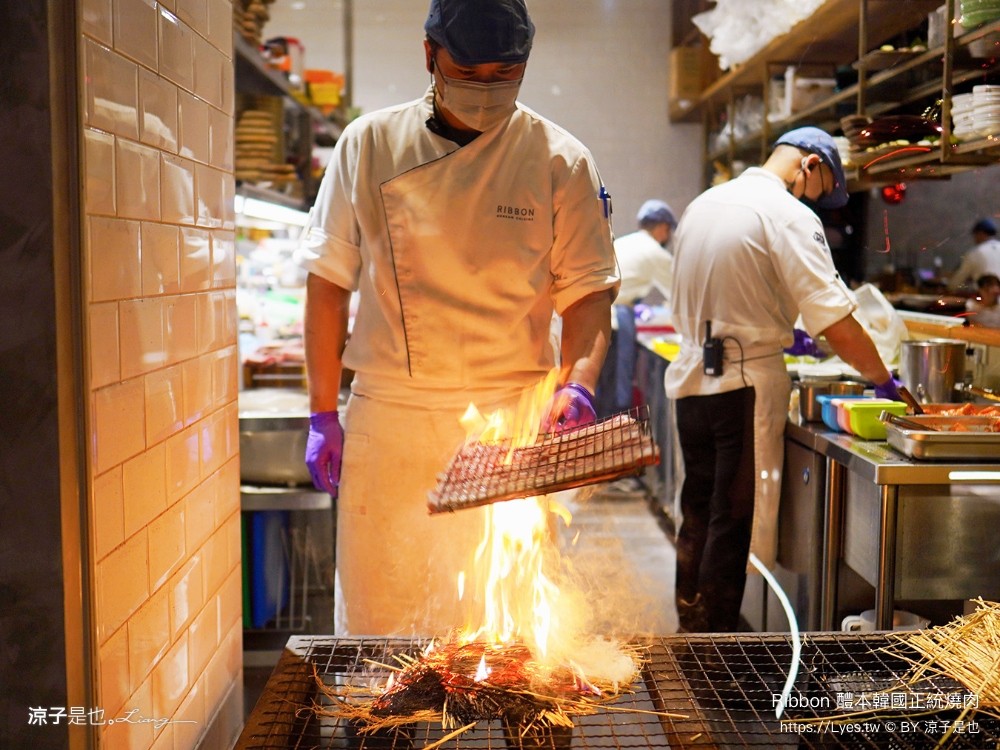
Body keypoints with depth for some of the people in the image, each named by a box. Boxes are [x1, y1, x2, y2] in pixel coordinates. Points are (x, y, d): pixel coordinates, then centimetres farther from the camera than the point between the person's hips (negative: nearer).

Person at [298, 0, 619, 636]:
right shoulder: (369, 146, 3)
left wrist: (579, 382, -18)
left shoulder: (561, 162, 0)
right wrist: (324, 416, 4)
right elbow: (329, 284, 6)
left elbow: (588, 291, 2)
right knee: (373, 614, 7)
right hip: (385, 420, 1)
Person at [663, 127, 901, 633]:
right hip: (746, 386, -7)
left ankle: (690, 630, 29)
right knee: (734, 524, 2)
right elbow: (836, 322, -18)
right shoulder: (789, 216, -12)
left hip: (691, 379, 8)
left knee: (698, 515, 17)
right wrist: (882, 379, -4)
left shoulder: (703, 204, 12)